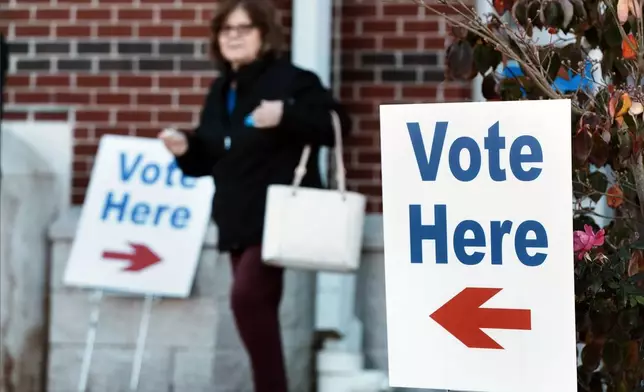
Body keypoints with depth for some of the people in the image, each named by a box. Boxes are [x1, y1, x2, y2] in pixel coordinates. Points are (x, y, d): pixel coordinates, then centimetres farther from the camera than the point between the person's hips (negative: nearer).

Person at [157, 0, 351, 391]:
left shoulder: (290, 79, -9)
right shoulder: (221, 89, 13)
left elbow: (337, 123, -18)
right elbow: (211, 158, 19)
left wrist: (285, 117, -30)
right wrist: (186, 147, -1)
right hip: (237, 219, 8)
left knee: (247, 295, -21)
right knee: (257, 305, 10)